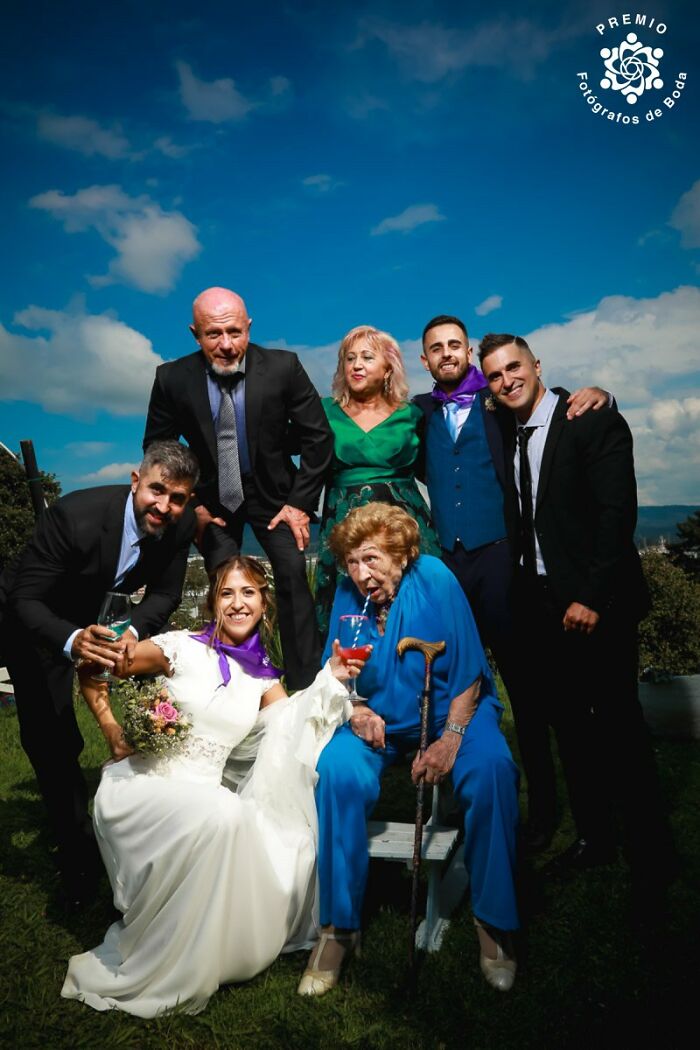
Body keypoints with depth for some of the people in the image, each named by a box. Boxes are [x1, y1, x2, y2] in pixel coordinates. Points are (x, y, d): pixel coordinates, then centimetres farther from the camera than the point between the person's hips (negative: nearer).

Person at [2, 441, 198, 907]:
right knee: (49, 740, -3)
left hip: (109, 618, 5)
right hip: (40, 625, -4)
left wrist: (135, 631, -37)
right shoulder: (75, 514, -38)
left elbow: (164, 594, -15)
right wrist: (72, 641, -56)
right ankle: (79, 855, 19)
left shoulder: (181, 524, -23)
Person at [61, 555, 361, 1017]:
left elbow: (299, 726, -6)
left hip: (201, 796, 5)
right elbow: (91, 673, -2)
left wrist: (331, 677, -15)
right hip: (141, 785, -5)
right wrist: (114, 733, -6)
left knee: (288, 845, -14)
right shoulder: (182, 649, -8)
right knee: (224, 814, -33)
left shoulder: (262, 678, 8)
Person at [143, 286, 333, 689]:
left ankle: (307, 684, 0)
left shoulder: (283, 367, -17)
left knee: (293, 574, -11)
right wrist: (190, 505, -5)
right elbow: (157, 448, 0)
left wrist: (301, 504, -10)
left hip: (272, 493, -1)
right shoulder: (173, 378, -14)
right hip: (212, 498, 1)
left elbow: (318, 437, -9)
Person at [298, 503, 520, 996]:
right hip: (378, 720, 2)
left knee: (491, 770, -30)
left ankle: (495, 920, -8)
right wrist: (354, 710, -19)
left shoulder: (434, 578, -16)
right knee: (338, 771, -27)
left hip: (450, 710, -2)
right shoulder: (347, 595, -7)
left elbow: (469, 672, -13)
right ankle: (339, 925, -9)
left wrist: (451, 738, -22)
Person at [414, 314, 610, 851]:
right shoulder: (419, 412, 15)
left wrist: (596, 393, -11)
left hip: (497, 555, -3)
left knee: (523, 682, 2)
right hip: (443, 561, 3)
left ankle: (542, 805, 14)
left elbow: (578, 409, 8)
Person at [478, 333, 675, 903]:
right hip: (541, 601, 6)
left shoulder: (594, 421, -7)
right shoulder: (503, 434, 11)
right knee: (568, 723, 12)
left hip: (595, 602, -6)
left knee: (618, 724, -1)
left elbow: (618, 513, -15)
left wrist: (591, 596, -19)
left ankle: (650, 854, 18)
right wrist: (520, 596, 0)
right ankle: (593, 836, 27)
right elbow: (516, 522, 10)